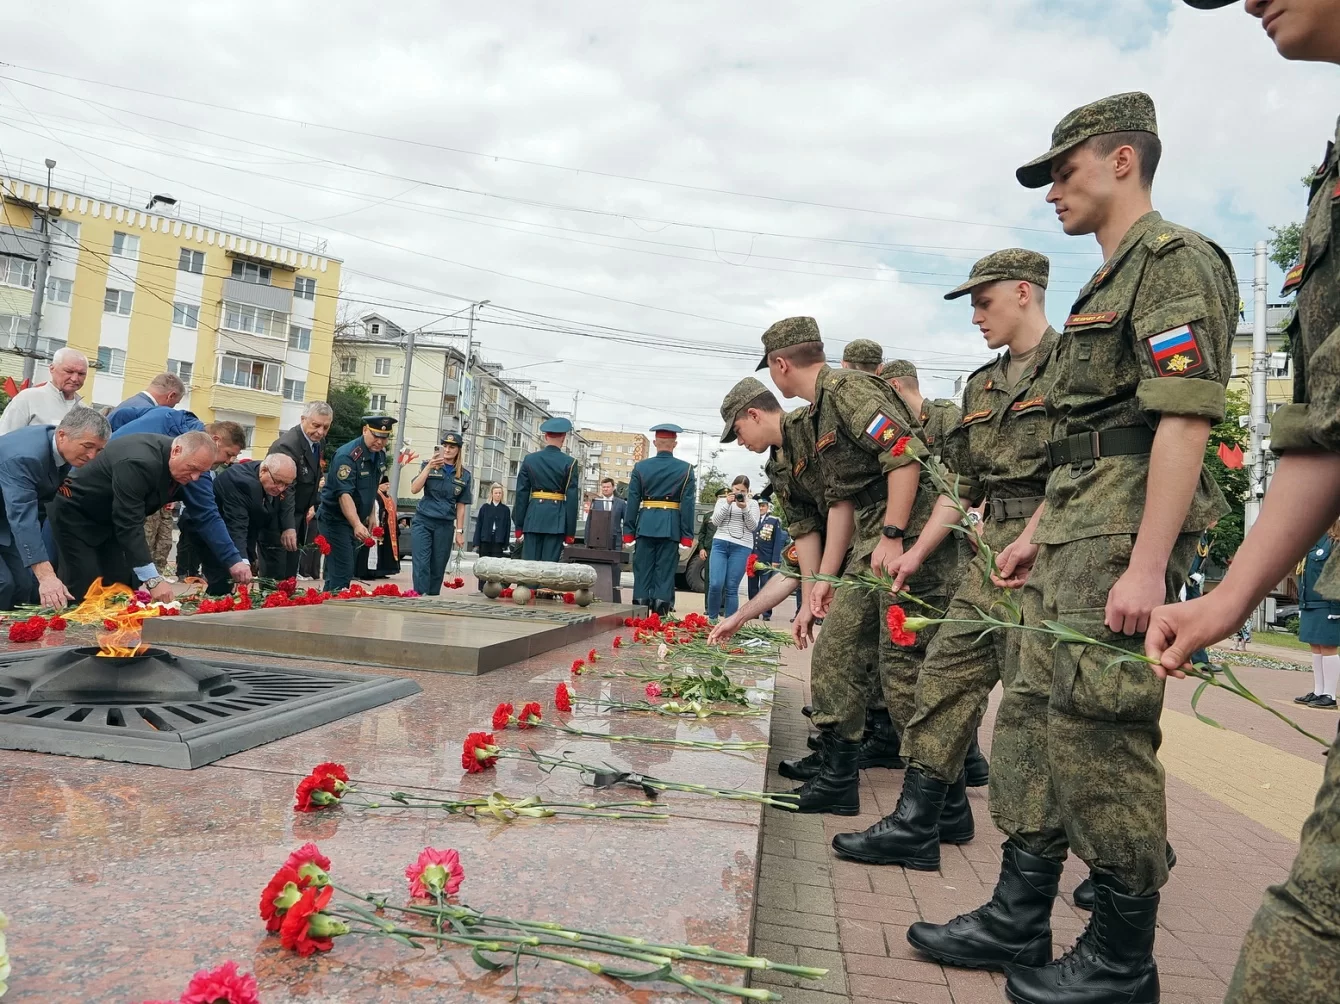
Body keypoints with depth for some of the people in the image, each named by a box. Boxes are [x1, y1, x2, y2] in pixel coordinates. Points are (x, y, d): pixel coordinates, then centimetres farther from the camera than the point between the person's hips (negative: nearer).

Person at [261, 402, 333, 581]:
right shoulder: (287, 445, -22)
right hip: (277, 519, -8)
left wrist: (312, 504, 6)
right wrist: (287, 527, -37)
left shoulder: (319, 442, 5)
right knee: (275, 574, -6)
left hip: (299, 517, 8)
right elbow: (285, 489, -30)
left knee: (290, 574, 10)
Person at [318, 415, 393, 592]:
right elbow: (344, 494, -30)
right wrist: (357, 525, -40)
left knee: (336, 571, 13)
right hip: (335, 519, -8)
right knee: (342, 571, -13)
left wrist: (370, 516, 11)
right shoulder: (347, 456, -21)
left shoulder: (380, 455, 5)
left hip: (355, 520, 8)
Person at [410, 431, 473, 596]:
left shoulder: (464, 476, 7)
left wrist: (460, 531, 7)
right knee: (422, 563, -10)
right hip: (423, 522, -2)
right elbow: (414, 489, -9)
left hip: (445, 526, 2)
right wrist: (428, 467, -17)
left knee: (438, 566, 4)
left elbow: (461, 506, 10)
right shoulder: (428, 466, 4)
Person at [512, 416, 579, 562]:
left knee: (529, 561, 3)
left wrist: (519, 525, 10)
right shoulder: (569, 463, -3)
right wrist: (570, 531, -1)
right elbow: (572, 498, -5)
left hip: (533, 517, 2)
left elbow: (521, 493, 5)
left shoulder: (529, 459, 5)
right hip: (556, 518, -2)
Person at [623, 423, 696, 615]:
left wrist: (628, 531, 5)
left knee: (642, 571, 7)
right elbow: (688, 503, -3)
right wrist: (687, 536, 0)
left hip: (645, 525, 1)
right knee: (665, 573, 3)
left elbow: (633, 501, 1)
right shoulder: (686, 469, 0)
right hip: (671, 527, -1)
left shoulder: (640, 467, 3)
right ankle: (660, 614, 2)